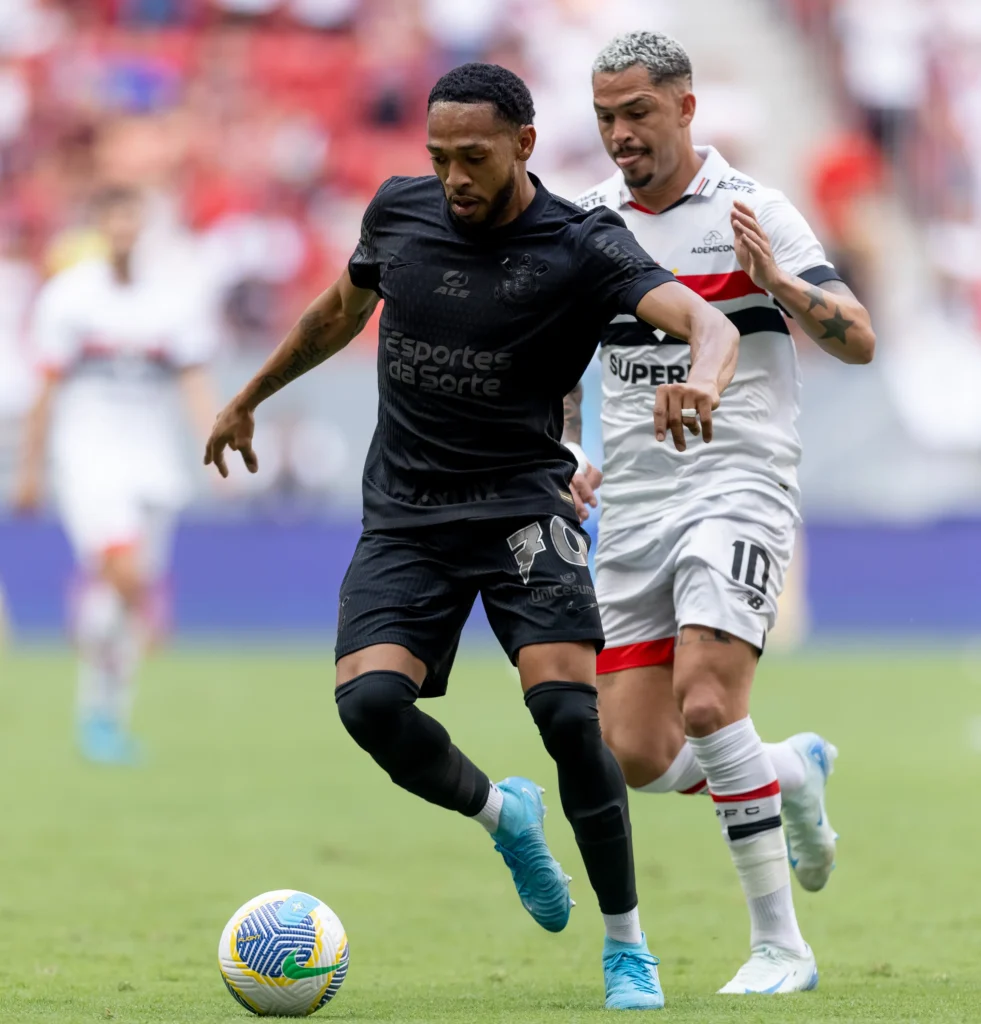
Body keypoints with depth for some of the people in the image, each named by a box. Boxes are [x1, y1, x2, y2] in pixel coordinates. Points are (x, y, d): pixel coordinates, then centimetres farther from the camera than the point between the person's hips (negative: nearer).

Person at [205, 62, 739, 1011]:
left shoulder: (583, 247, -10)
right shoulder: (398, 211, 3)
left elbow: (707, 322, -25)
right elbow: (341, 309, 24)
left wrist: (701, 381, -49)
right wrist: (249, 399, 35)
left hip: (520, 503, -3)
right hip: (404, 514, 3)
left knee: (568, 712, -21)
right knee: (370, 700, -20)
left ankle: (627, 948, -2)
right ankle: (500, 814, 13)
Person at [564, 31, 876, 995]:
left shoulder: (751, 212, -5)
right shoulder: (587, 221, 10)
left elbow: (858, 340, -10)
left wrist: (777, 283, -26)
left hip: (738, 488, -5)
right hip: (631, 508, 6)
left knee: (705, 700, -25)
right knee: (636, 757, -2)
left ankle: (779, 946, -15)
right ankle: (792, 772, 29)